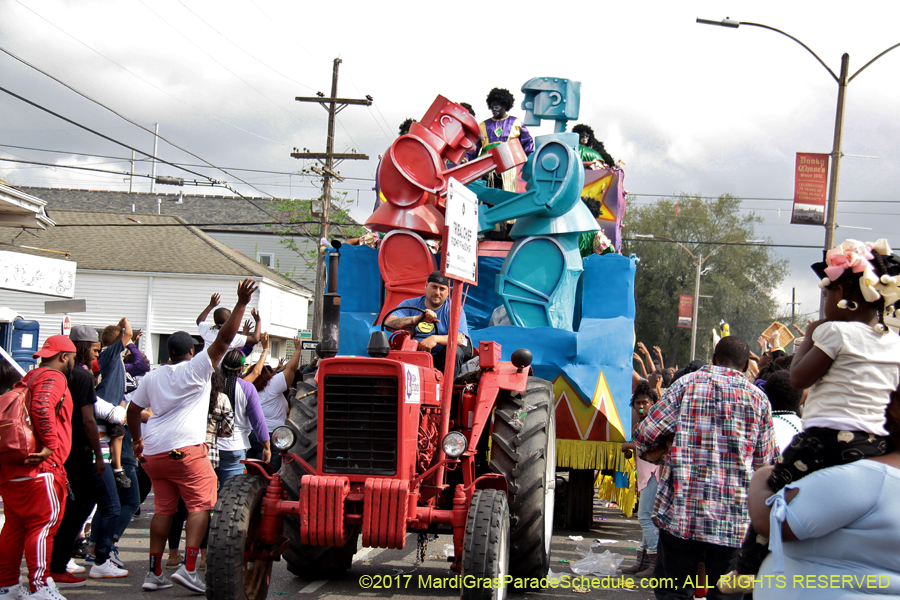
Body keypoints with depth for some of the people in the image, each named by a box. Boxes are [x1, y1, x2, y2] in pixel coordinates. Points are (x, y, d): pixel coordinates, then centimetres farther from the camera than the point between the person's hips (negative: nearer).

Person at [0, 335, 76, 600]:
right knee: (44, 521, -8)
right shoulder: (53, 378, -7)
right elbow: (41, 408, -26)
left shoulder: (29, 378, 24)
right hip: (38, 469, -10)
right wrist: (50, 444, -22)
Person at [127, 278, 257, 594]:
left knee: (163, 508, 13)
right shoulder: (196, 368, 0)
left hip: (153, 451, 6)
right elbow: (224, 339, -7)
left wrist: (137, 440, 34)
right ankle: (188, 568, -16)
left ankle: (154, 573, 11)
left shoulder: (152, 377, 16)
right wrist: (241, 303, -8)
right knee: (200, 504, -3)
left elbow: (133, 410, 22)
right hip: (185, 449, -6)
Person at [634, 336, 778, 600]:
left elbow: (646, 434, -3)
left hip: (682, 511, -1)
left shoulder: (688, 383, 2)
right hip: (735, 518, 1)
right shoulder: (758, 398, 6)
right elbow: (764, 461, 8)